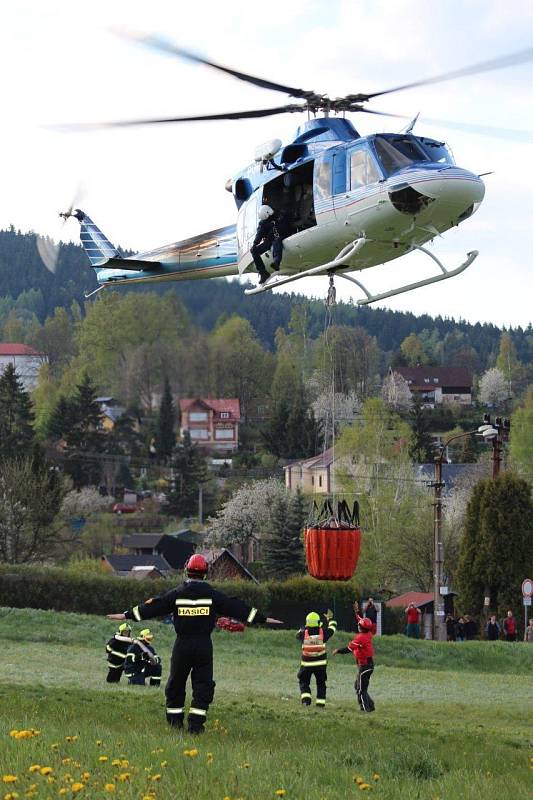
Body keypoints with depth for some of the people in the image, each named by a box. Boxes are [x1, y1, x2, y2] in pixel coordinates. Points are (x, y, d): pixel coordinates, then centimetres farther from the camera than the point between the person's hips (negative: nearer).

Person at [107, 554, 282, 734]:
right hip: (204, 645, -1)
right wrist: (263, 618, 9)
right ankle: (195, 724, -2)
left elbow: (154, 606, 3)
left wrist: (127, 615, 11)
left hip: (182, 645, 1)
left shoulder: (177, 594, 0)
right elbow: (236, 607, 2)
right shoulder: (211, 594, 0)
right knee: (203, 685, 5)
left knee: (176, 684, 13)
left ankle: (175, 722, 15)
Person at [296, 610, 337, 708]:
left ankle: (305, 699, -8)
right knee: (321, 684, 15)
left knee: (304, 682, 12)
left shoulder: (304, 633, -11)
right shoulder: (323, 633, -10)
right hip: (320, 664, 1)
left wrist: (305, 628, 26)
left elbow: (298, 634, 14)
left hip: (306, 664, -1)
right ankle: (320, 703, 13)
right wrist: (330, 618, 28)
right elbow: (332, 628, 10)